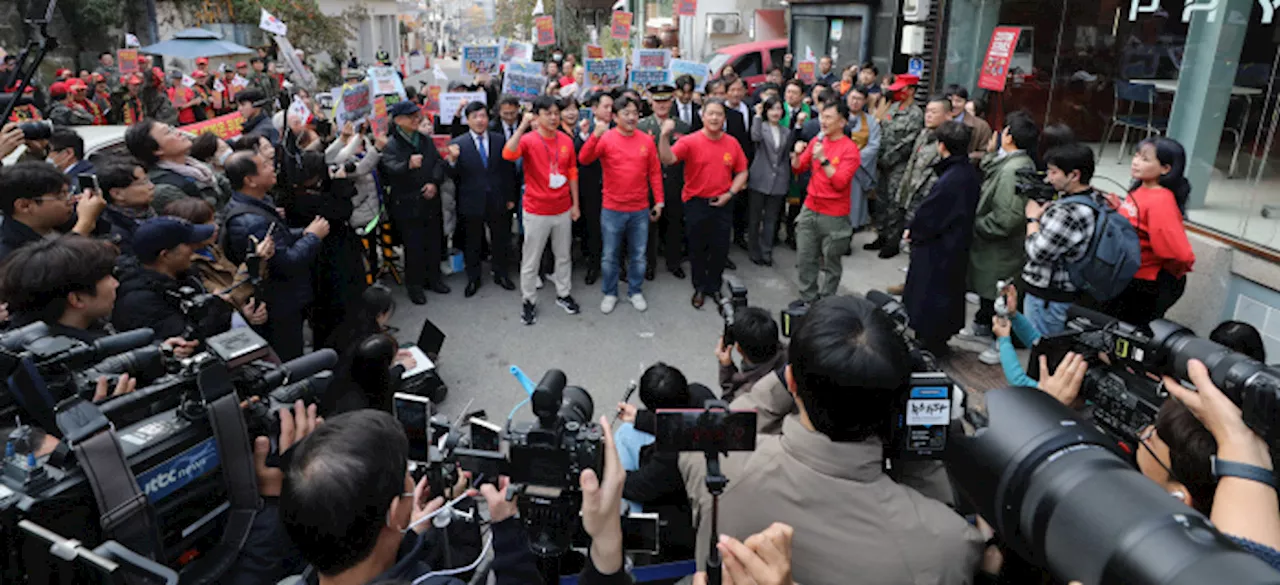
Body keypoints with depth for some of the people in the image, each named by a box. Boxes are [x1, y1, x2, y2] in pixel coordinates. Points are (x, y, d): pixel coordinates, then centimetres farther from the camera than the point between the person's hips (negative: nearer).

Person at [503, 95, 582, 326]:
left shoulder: (566, 141, 1)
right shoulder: (528, 140, -12)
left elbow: (572, 173, 9)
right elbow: (508, 154, -33)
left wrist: (575, 204, 10)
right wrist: (522, 126, -36)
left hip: (563, 210, 4)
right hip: (536, 212, -4)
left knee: (563, 255, 17)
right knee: (531, 260, 7)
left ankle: (563, 294, 34)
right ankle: (529, 301, 21)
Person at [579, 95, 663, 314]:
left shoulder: (646, 140, 0)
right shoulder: (606, 138, -8)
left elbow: (655, 173, 5)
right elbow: (584, 159, -21)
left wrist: (659, 201, 4)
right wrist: (595, 136, -36)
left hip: (640, 210, 2)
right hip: (612, 210, -2)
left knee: (638, 255, 13)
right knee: (609, 256, 9)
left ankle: (635, 291, 30)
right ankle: (609, 293, 26)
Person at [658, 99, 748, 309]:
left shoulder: (732, 144, 0)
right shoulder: (690, 141, -11)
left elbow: (742, 172, 9)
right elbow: (667, 159, -24)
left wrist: (730, 193, -4)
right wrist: (664, 136, -39)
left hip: (722, 204, 3)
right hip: (696, 203, -3)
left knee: (720, 249, 11)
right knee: (697, 249, 10)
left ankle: (713, 287, 31)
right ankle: (699, 288, 28)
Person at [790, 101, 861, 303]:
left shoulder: (850, 149, -11)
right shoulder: (816, 141, 6)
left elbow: (840, 183, -18)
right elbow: (798, 168, 13)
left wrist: (823, 159, -25)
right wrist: (797, 154, -8)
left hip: (834, 216, -5)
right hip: (809, 210, 5)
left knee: (830, 264, 5)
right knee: (804, 260, 8)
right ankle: (807, 300, 21)